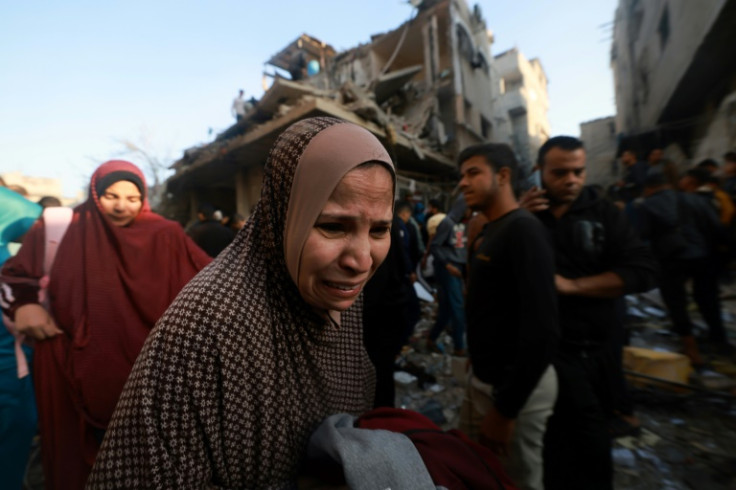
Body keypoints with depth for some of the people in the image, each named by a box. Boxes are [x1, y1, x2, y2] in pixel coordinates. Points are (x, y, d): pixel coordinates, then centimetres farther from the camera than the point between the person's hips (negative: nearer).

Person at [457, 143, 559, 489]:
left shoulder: (523, 230, -21)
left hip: (516, 387, -8)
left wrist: (506, 408, -21)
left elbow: (542, 329, -27)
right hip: (484, 379, 8)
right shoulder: (491, 231, 8)